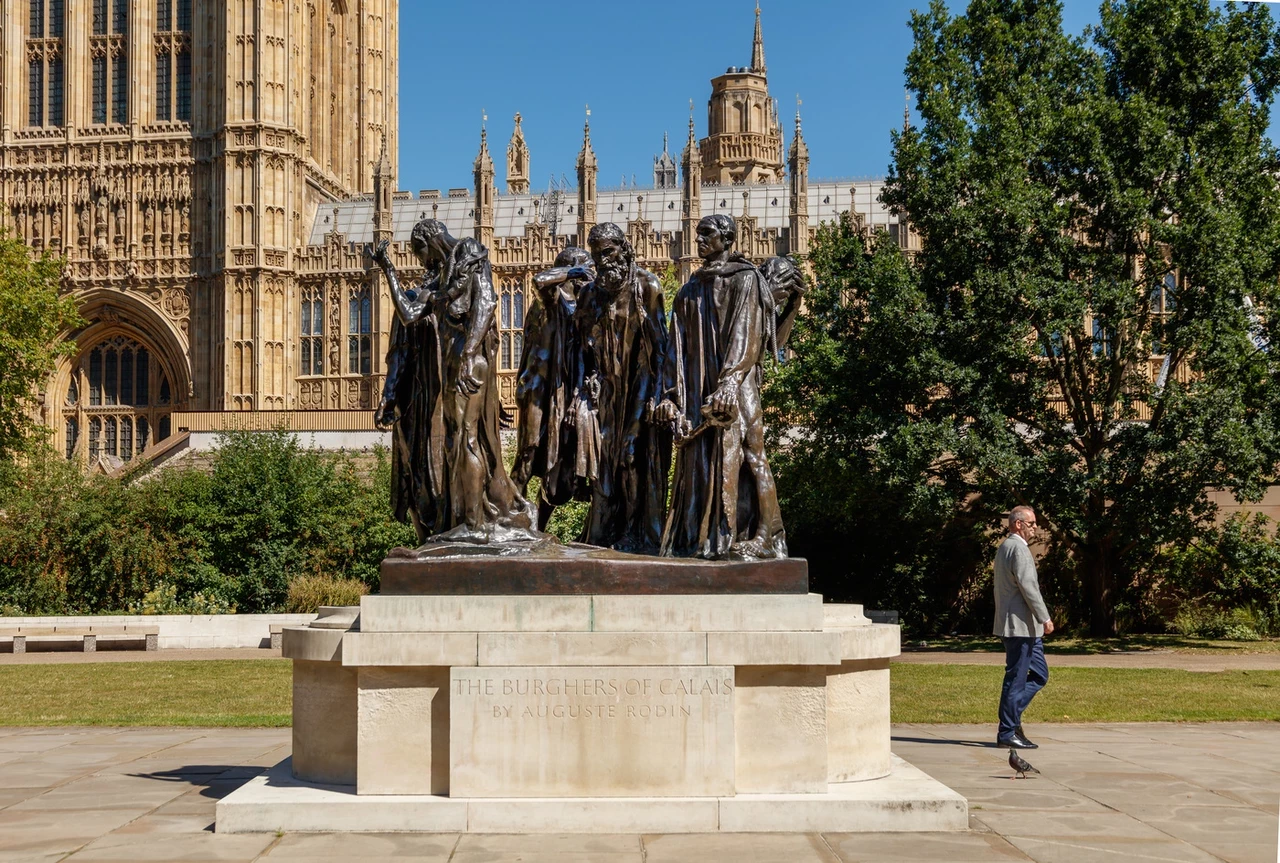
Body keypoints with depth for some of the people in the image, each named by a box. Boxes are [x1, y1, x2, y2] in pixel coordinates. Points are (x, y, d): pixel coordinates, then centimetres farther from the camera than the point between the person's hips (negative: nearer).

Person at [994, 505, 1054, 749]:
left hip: (1024, 627, 10)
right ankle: (1007, 732, 0)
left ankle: (1011, 717, 14)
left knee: (1040, 674, 14)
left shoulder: (1004, 547, 18)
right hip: (1020, 625, -10)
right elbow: (1028, 587, -21)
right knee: (1016, 678, -5)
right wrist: (1045, 618, -16)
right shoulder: (1019, 548, -14)